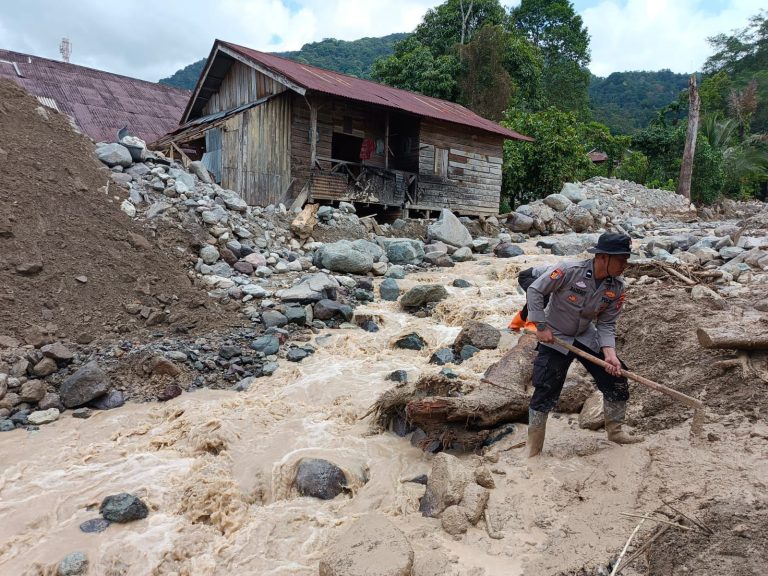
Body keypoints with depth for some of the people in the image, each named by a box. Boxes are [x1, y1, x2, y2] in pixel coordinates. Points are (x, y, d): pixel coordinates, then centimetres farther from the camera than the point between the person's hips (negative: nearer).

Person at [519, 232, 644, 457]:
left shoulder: (617, 286, -10)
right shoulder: (569, 270, -27)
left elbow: (606, 324, -4)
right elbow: (535, 290, -20)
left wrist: (609, 352, -20)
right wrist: (542, 327, -20)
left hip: (586, 337, 6)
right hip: (555, 337, -5)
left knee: (617, 379, 6)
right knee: (545, 394, -7)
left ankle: (615, 431, 32)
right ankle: (533, 452, 10)